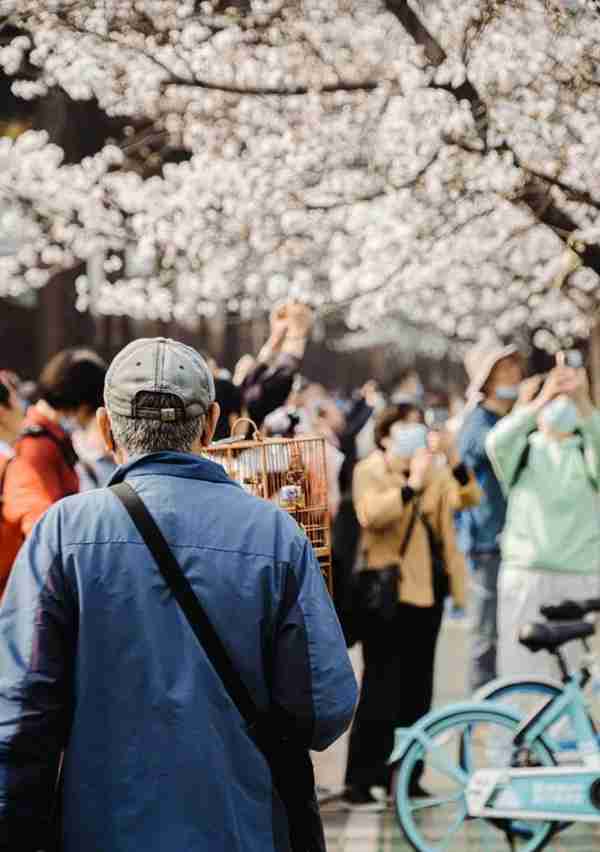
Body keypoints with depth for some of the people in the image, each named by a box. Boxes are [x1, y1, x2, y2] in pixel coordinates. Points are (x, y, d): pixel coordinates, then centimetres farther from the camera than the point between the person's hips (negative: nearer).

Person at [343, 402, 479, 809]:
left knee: (417, 686, 10)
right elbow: (370, 515, -21)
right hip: (389, 590, -6)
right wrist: (412, 484, -28)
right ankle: (360, 781, -6)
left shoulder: (436, 471, 14)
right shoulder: (369, 471, -2)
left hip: (428, 589, 6)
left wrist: (453, 458, -14)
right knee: (381, 687, -9)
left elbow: (468, 498, -1)